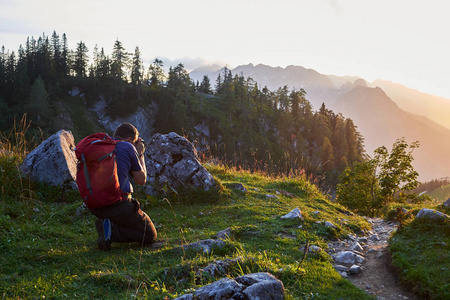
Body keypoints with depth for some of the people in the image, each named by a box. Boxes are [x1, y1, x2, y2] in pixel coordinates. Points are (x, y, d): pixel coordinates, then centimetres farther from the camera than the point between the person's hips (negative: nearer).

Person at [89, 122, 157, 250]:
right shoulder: (128, 147, -4)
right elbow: (141, 180, 5)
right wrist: (140, 154, 18)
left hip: (95, 205, 7)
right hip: (119, 205, -7)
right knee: (150, 235, 8)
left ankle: (106, 225, 7)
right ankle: (112, 230, -11)